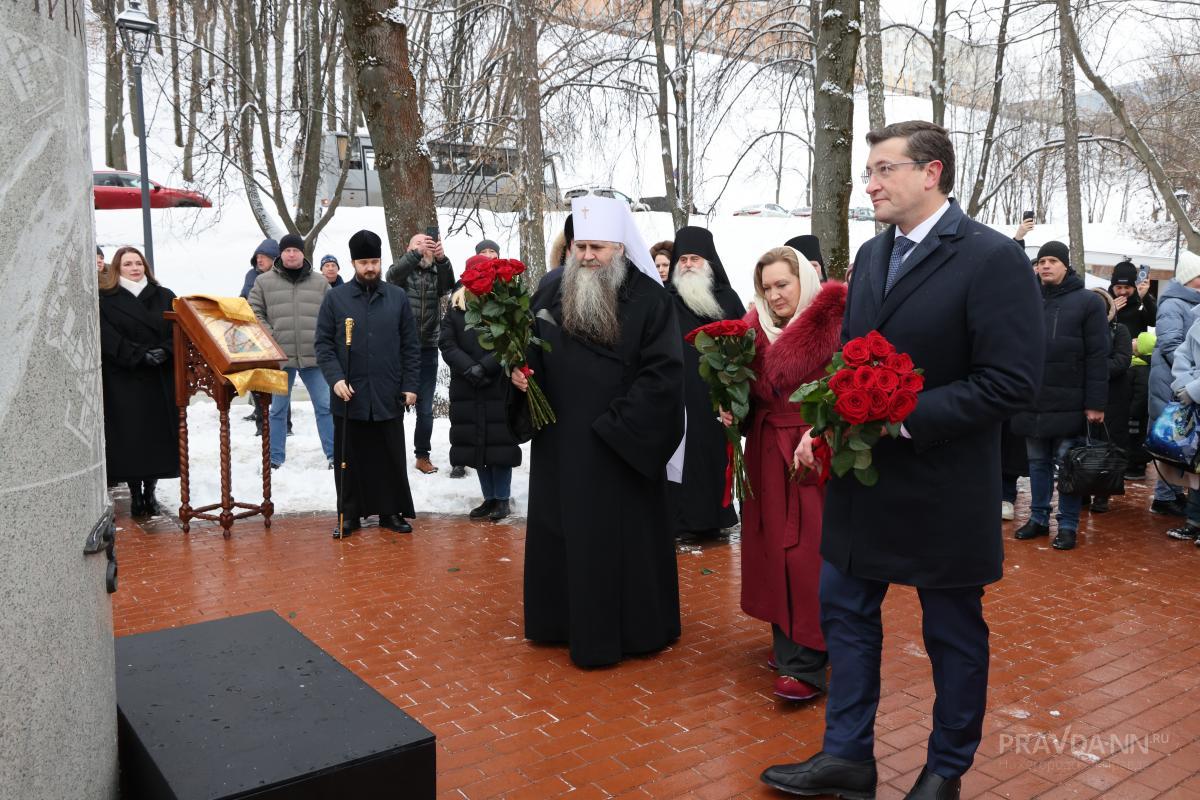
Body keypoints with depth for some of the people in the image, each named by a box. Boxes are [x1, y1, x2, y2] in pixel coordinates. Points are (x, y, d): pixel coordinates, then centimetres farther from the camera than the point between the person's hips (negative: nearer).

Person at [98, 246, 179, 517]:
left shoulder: (165, 296, 13)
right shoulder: (105, 299, 3)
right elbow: (109, 338, -7)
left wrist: (166, 351, -14)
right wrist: (140, 355, -17)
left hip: (161, 379, 3)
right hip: (123, 379, -2)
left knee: (160, 435, 2)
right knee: (129, 436, -2)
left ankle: (150, 492, 13)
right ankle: (135, 495, 9)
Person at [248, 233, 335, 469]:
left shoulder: (319, 282, 7)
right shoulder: (264, 281, 4)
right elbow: (254, 312, 4)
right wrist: (269, 338, -7)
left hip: (314, 355, 1)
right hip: (279, 356, 0)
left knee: (325, 406, 2)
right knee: (278, 410, 8)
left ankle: (334, 454, 11)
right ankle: (275, 458, 19)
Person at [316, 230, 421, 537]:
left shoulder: (397, 297, 6)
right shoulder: (335, 298, 2)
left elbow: (410, 346, 6)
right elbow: (322, 343, 0)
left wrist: (410, 385, 0)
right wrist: (335, 378, -13)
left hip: (388, 396, 1)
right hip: (349, 396, -1)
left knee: (391, 459, 8)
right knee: (349, 459, 8)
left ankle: (391, 511, 21)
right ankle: (350, 514, 19)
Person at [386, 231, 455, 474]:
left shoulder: (437, 273, 8)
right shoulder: (401, 271, 3)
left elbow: (449, 284, -14)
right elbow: (393, 274, -21)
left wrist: (442, 258, -33)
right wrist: (417, 252, -35)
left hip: (428, 350, 2)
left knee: (425, 409, 8)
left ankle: (422, 456, 19)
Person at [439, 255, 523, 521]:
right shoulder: (455, 307, 10)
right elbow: (447, 344, 1)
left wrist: (484, 367, -16)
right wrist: (470, 369, -13)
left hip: (500, 386, -3)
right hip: (467, 388, 3)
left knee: (500, 442, -3)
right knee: (475, 444, 6)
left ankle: (503, 499, 9)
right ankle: (489, 497, 17)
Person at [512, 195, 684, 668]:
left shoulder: (648, 298, -9)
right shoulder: (551, 290, 5)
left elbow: (663, 372, -14)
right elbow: (526, 347, 16)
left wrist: (618, 424, -19)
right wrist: (521, 371, -7)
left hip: (622, 443, -5)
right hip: (560, 440, 5)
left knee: (622, 536, 4)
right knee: (562, 532, 15)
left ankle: (630, 629, 20)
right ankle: (564, 619, 31)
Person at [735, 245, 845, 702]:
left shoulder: (832, 323, -9)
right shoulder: (757, 327, 10)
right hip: (767, 454, 6)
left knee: (807, 553, -5)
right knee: (773, 546, 12)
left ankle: (807, 665, 3)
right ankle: (787, 641, 28)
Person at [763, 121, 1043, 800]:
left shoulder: (993, 258, -15)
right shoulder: (873, 254, 8)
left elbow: (1012, 382, -21)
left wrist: (902, 417, -24)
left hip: (943, 488, -7)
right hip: (862, 476, 7)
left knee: (955, 635, 13)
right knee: (847, 612, 14)